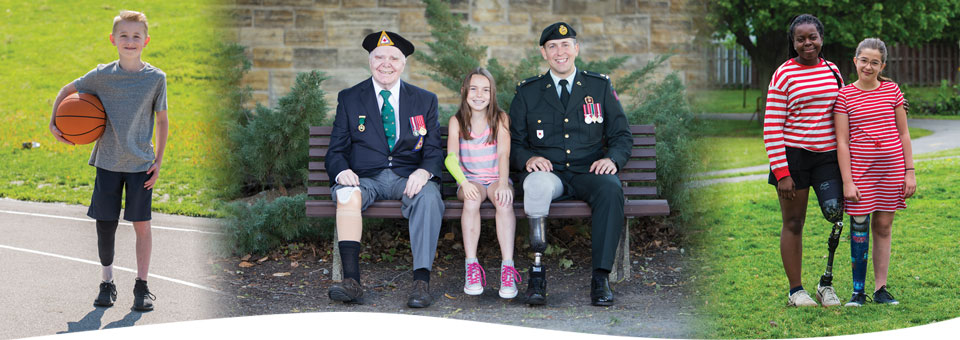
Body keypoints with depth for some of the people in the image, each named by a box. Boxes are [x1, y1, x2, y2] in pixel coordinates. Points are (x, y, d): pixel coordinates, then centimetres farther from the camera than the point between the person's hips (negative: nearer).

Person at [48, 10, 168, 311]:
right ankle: (107, 282, 21)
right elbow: (66, 91, 12)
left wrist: (159, 161, -1)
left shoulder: (156, 78, -3)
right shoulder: (101, 76, -3)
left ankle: (142, 286, 12)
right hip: (108, 162, 1)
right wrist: (54, 124, 3)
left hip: (141, 163, -1)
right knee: (105, 225, 4)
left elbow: (162, 120, 3)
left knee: (142, 225, 0)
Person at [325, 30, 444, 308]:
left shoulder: (425, 100, 14)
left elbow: (434, 150, 7)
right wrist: (342, 171, -16)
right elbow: (336, 150, 9)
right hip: (365, 178, 0)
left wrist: (424, 172, -17)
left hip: (409, 178, 0)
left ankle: (422, 283, -38)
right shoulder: (349, 98, 13)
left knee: (429, 196, -34)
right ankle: (351, 281, -41)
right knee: (347, 194, -34)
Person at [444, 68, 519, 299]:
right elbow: (451, 157, -8)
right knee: (472, 200, -35)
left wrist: (503, 183, -29)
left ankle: (508, 268, -39)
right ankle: (471, 266, -34)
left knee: (504, 200, -34)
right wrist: (464, 182, -28)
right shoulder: (457, 121, 4)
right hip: (471, 181, 0)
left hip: (497, 178, 0)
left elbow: (504, 154, -10)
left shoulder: (500, 119, 3)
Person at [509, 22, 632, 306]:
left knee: (610, 188, -34)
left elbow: (622, 135, 13)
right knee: (537, 184, -37)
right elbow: (514, 143, 12)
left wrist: (611, 158, -10)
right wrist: (528, 159, -12)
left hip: (588, 173, 1)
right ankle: (537, 271, -33)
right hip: (548, 172, 0)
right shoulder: (527, 92, 13)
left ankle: (601, 276, -31)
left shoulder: (600, 86, 13)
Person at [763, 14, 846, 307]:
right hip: (793, 157, -3)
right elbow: (772, 128, -8)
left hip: (828, 157, 3)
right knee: (793, 223, 5)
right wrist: (781, 173, -14)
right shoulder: (784, 75, -5)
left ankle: (826, 283, 6)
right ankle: (796, 291, 15)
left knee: (836, 215, -11)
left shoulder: (833, 71, 9)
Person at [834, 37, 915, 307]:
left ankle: (881, 288, 15)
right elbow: (842, 142, -3)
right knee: (860, 226, -1)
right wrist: (847, 181, -8)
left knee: (884, 225, 7)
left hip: (891, 167, 2)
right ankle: (858, 290, 8)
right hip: (860, 168, -2)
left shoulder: (892, 90, 4)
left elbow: (904, 134, 9)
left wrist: (910, 171, 4)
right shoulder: (845, 96, -2)